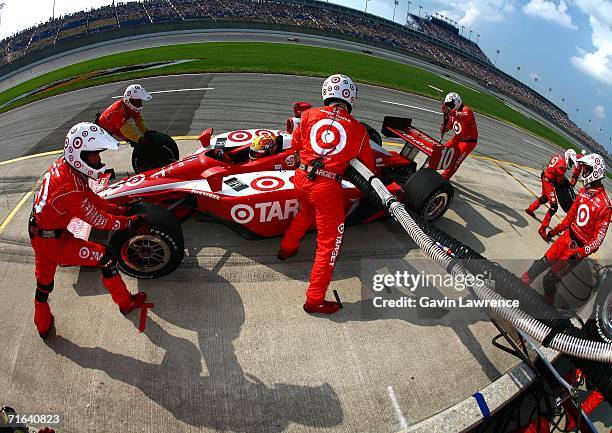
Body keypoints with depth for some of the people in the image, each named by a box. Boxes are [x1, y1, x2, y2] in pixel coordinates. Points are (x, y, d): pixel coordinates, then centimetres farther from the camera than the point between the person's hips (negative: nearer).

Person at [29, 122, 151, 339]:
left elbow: (90, 196, 6)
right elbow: (99, 221, -21)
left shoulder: (62, 166, -5)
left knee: (43, 282, 25)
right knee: (105, 257, 0)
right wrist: (130, 223, -12)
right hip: (54, 242, -9)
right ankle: (125, 303, 17)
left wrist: (119, 209, 5)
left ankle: (42, 325, 47)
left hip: (37, 236, 9)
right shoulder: (71, 188, -32)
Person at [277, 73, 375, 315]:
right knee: (329, 242, 7)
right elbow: (369, 166, 10)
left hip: (301, 179, 5)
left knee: (306, 212, 36)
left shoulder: (309, 115, 3)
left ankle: (287, 248, 54)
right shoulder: (358, 129, -1)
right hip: (327, 188, -4)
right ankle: (315, 299, 12)